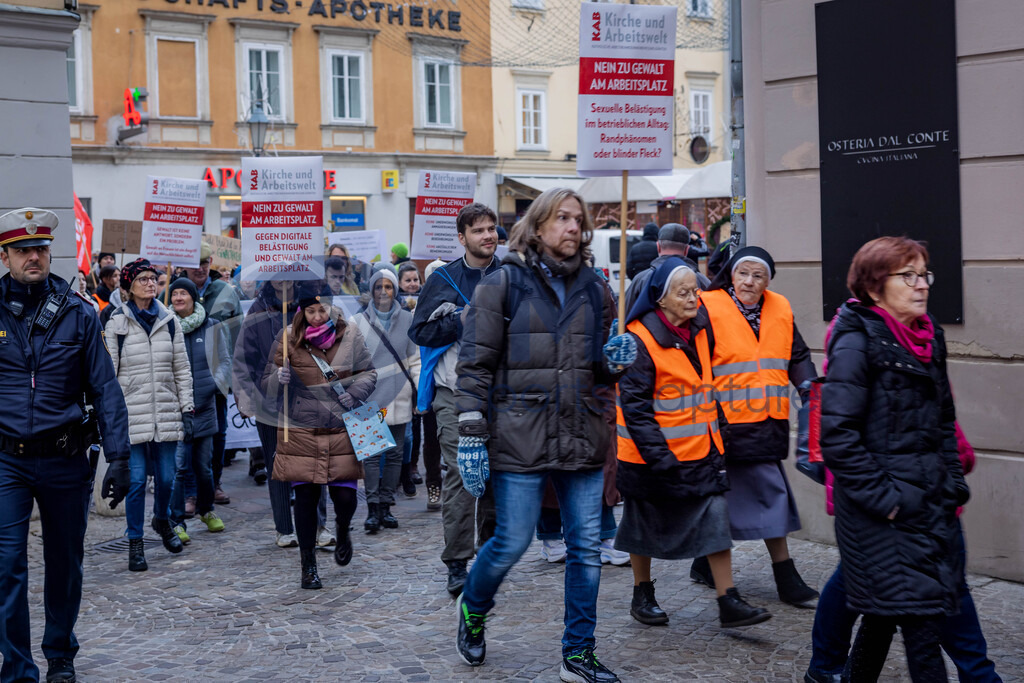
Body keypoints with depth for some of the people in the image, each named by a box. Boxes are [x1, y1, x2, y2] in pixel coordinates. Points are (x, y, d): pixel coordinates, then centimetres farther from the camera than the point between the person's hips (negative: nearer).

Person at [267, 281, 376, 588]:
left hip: (342, 430, 1)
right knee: (306, 499, 1)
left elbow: (369, 373, 9)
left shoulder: (350, 336, 1)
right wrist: (279, 379, -20)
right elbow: (267, 385, 3)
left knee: (345, 496, -3)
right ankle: (308, 565, 16)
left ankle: (342, 532, 33)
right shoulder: (288, 339, -1)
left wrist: (354, 393, -10)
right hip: (300, 432, 0)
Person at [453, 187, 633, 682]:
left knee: (587, 547, 5)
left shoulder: (593, 288, 13)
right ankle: (472, 609, 32)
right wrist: (471, 436, -10)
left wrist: (614, 361, -2)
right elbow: (474, 365, -4)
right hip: (520, 438, -4)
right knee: (512, 542, 1)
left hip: (582, 438, 5)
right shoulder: (503, 284, -2)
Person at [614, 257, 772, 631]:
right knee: (646, 523, 11)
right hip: (653, 452, -5)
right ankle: (642, 596, 29)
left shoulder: (701, 325, 2)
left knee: (716, 516, -2)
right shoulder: (640, 339, -18)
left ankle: (729, 602, 3)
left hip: (702, 446, 5)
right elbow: (635, 405, -19)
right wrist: (659, 456, -22)